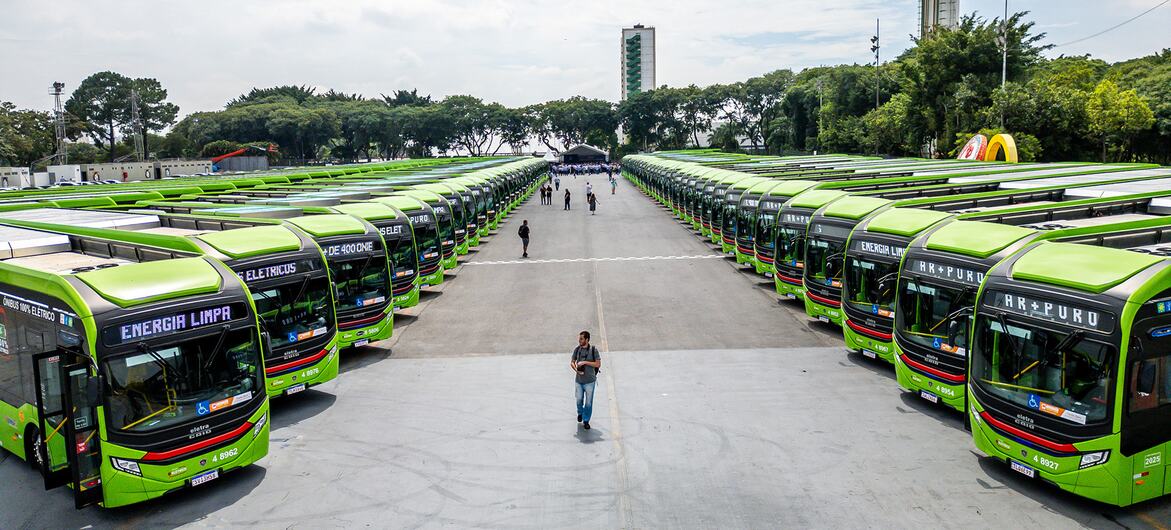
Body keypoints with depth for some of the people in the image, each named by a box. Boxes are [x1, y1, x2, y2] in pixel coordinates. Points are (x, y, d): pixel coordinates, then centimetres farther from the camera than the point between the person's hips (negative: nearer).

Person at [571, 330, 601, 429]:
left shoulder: (593, 350, -10)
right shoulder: (577, 349, -2)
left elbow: (598, 364, -13)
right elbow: (572, 362, 7)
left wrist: (585, 362, -21)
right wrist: (576, 370, -14)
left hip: (590, 381, -2)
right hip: (578, 380, 2)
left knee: (588, 403, 3)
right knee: (579, 400, 12)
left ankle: (586, 421, 20)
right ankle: (580, 413, 42)